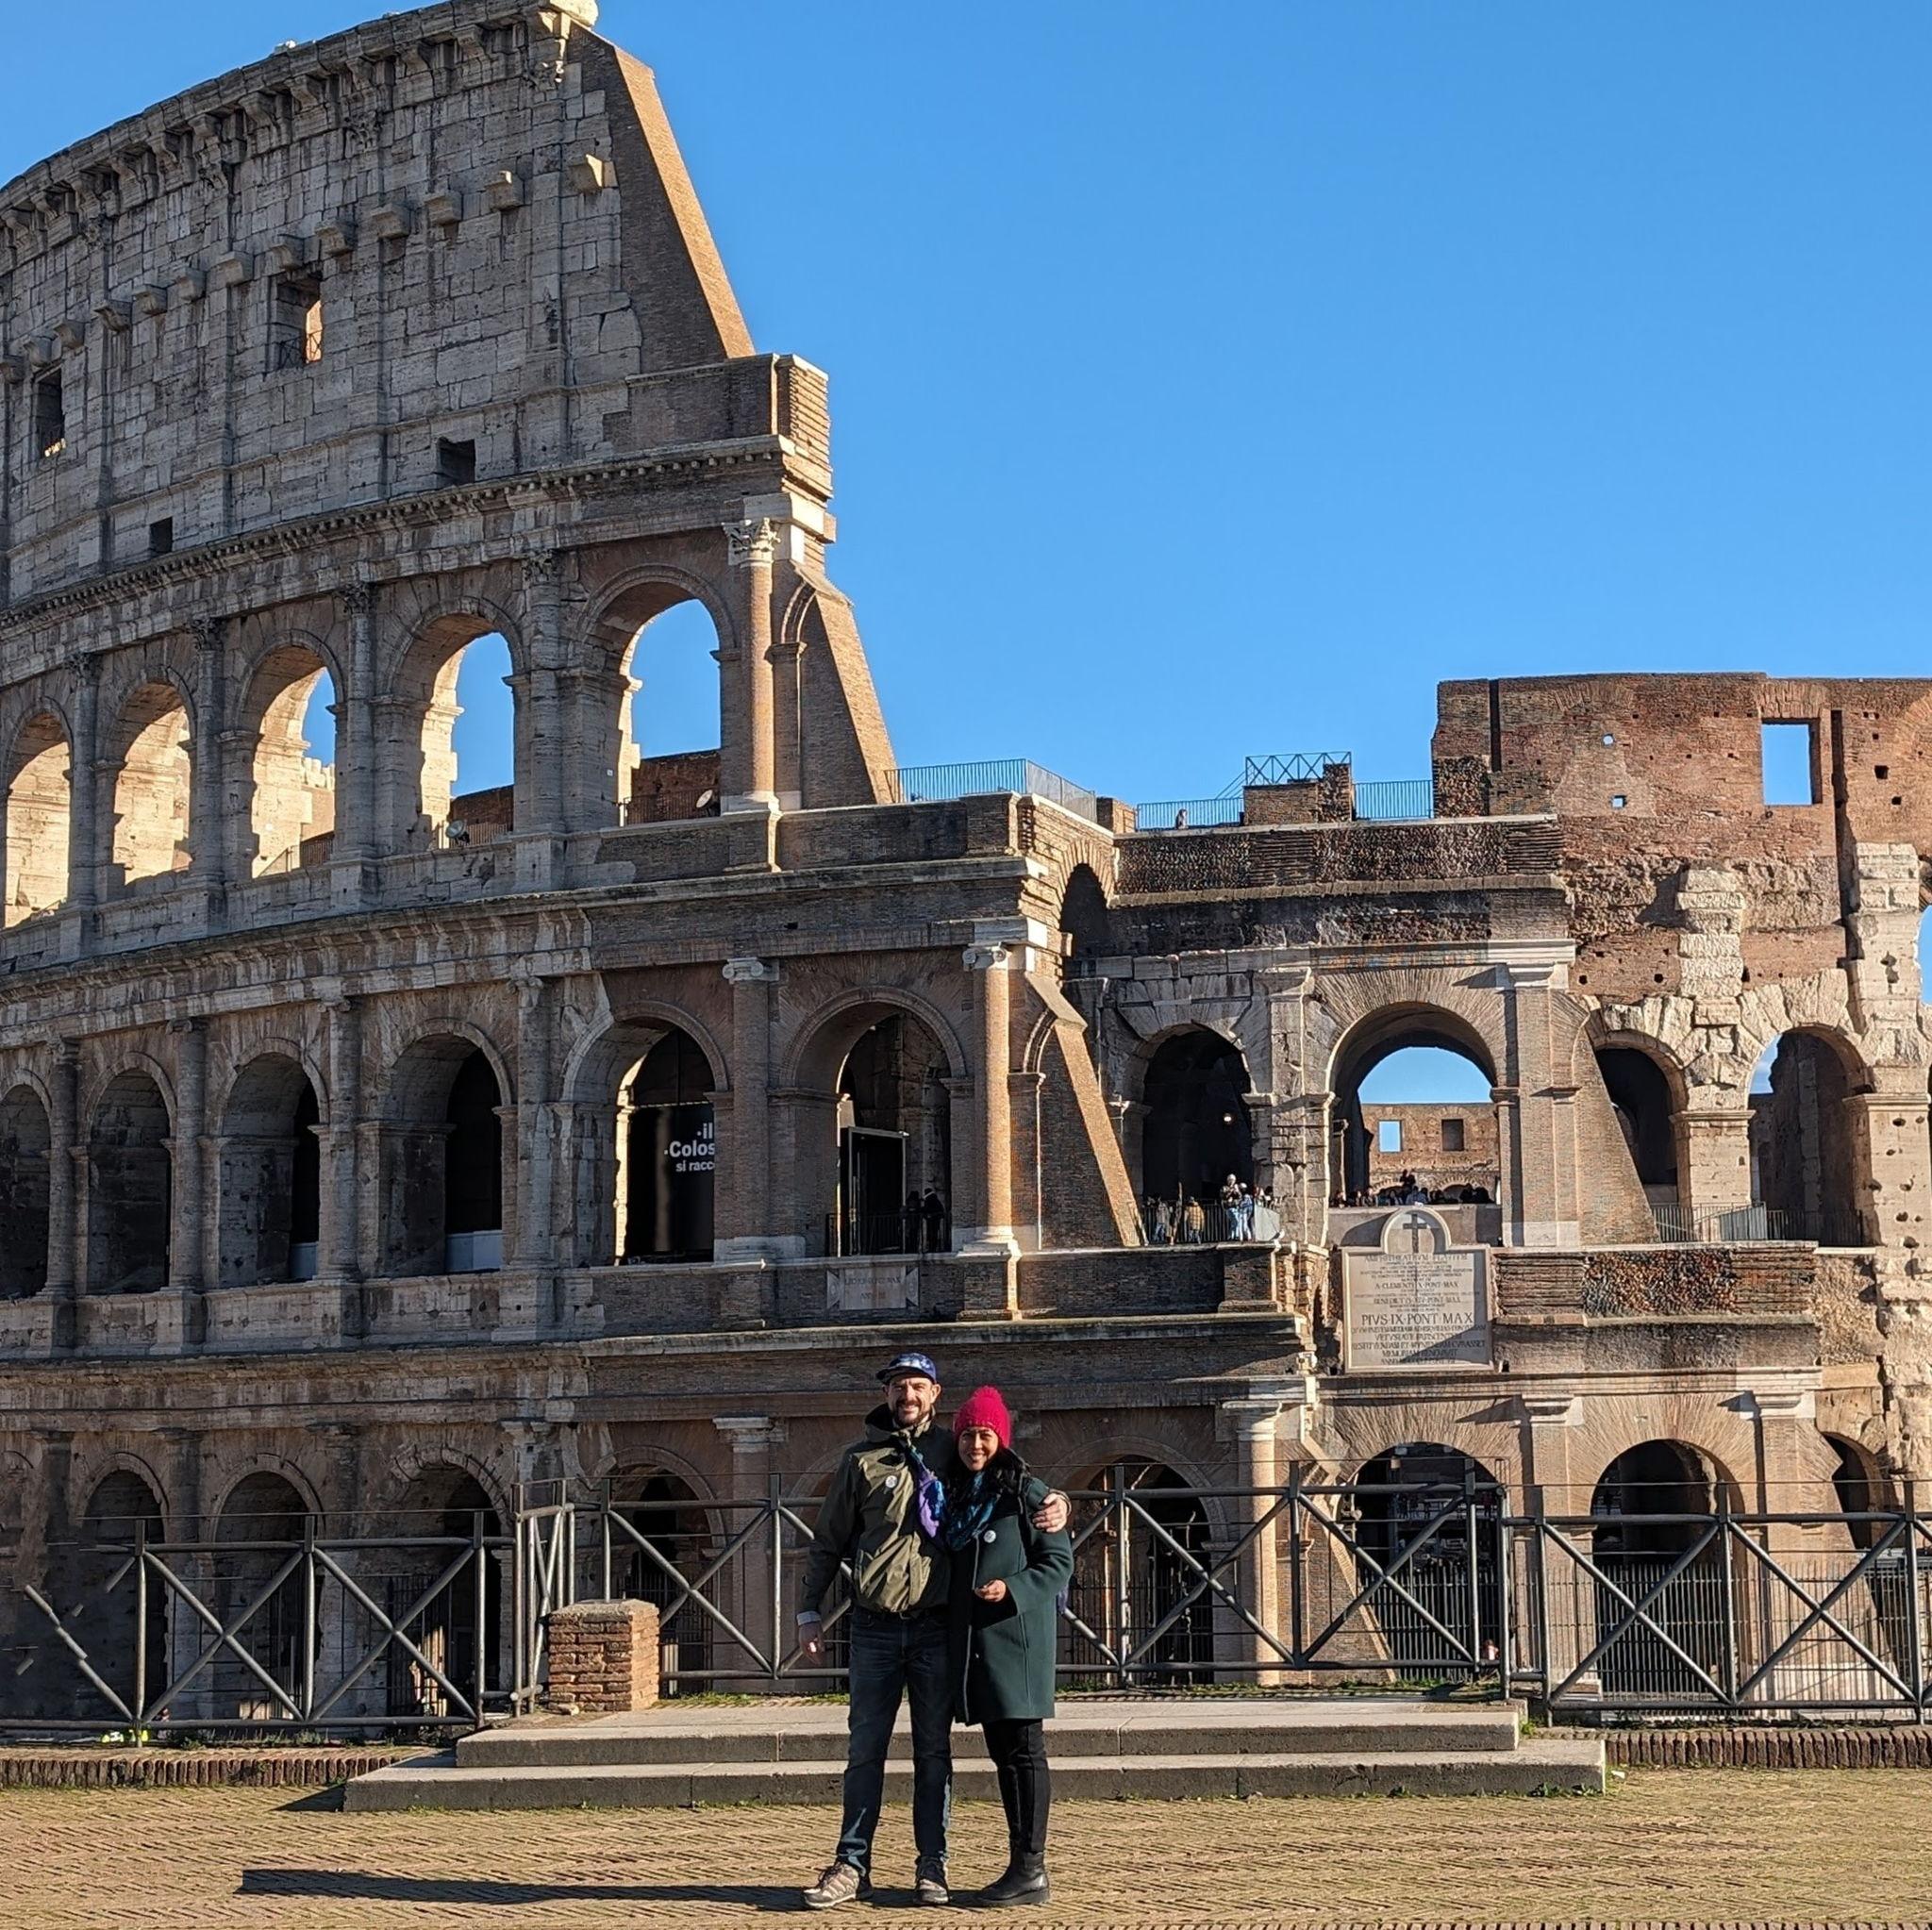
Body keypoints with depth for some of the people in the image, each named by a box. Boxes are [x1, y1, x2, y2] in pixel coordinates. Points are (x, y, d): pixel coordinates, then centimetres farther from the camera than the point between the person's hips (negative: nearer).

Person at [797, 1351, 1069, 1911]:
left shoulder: (954, 1455, 6)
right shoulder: (861, 1460, 6)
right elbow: (826, 1543, 10)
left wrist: (1056, 1504, -8)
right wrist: (809, 1613, 5)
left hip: (936, 1626, 0)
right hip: (875, 1627, 0)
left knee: (934, 1751, 5)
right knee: (864, 1749, 3)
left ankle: (932, 1868, 12)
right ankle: (851, 1865, 8)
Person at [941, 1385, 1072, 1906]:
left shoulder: (1027, 1493, -5)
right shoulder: (955, 1496, 15)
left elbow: (1059, 1562, -7)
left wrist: (1013, 1589, -18)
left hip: (1017, 1638, -7)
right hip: (972, 1642, 7)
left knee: (1023, 1750, -6)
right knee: (1002, 1754, 9)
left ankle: (1032, 1870, -6)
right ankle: (1019, 1863, 14)